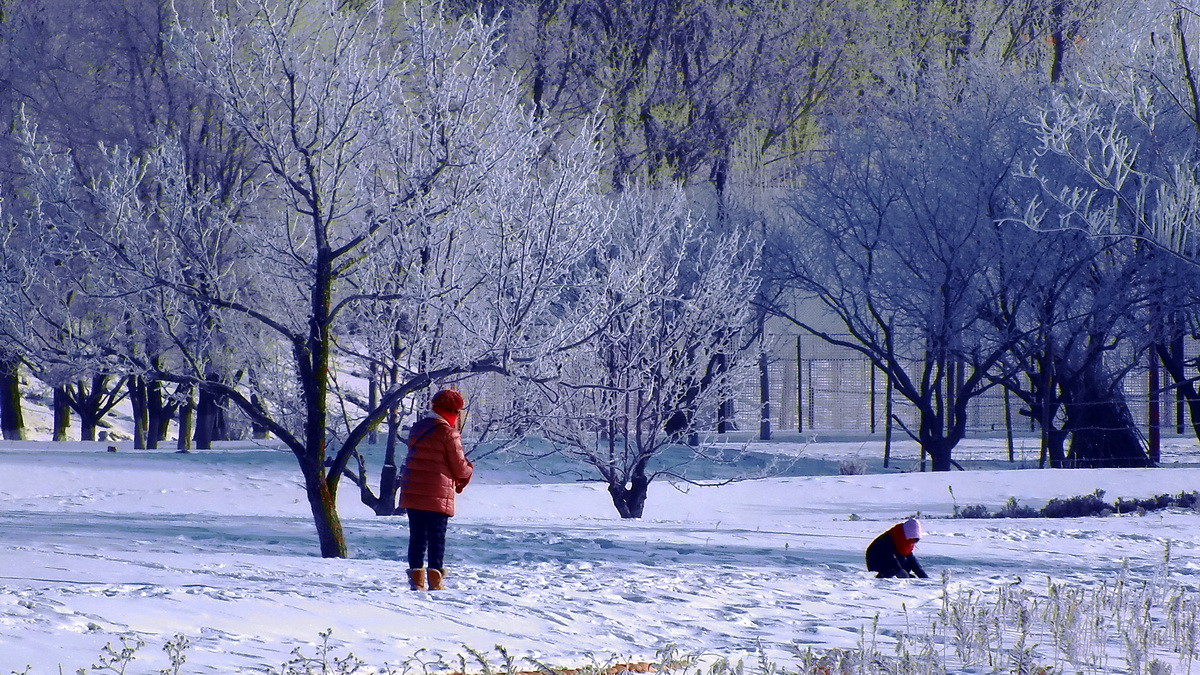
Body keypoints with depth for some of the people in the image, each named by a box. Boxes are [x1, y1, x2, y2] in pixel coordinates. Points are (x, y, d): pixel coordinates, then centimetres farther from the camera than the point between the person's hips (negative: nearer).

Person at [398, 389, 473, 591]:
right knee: (437, 536, 0)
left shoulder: (417, 428, 13)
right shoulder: (448, 433, -10)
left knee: (417, 536, 9)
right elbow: (459, 467, -8)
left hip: (411, 492, 6)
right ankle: (435, 580, -2)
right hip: (438, 496, -6)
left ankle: (416, 579, 6)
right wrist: (469, 470, 17)